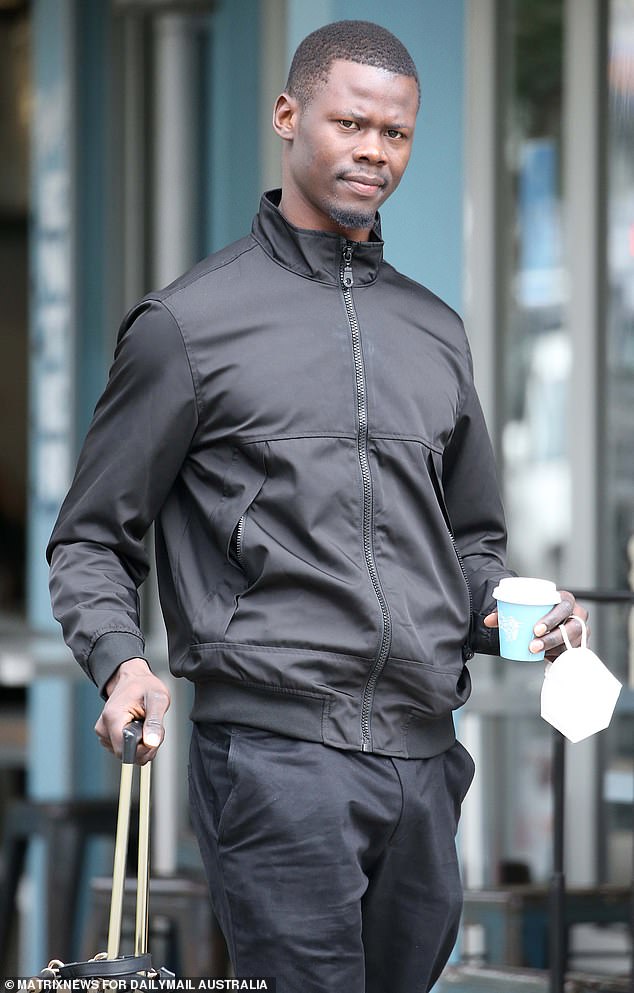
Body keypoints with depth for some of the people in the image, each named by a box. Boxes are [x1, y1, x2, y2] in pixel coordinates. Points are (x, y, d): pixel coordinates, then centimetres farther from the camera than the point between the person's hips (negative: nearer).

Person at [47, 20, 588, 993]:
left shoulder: (436, 333, 19)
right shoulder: (190, 322, 3)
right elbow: (90, 540, 5)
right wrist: (122, 661, -14)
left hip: (425, 764, 6)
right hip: (276, 754, -6)